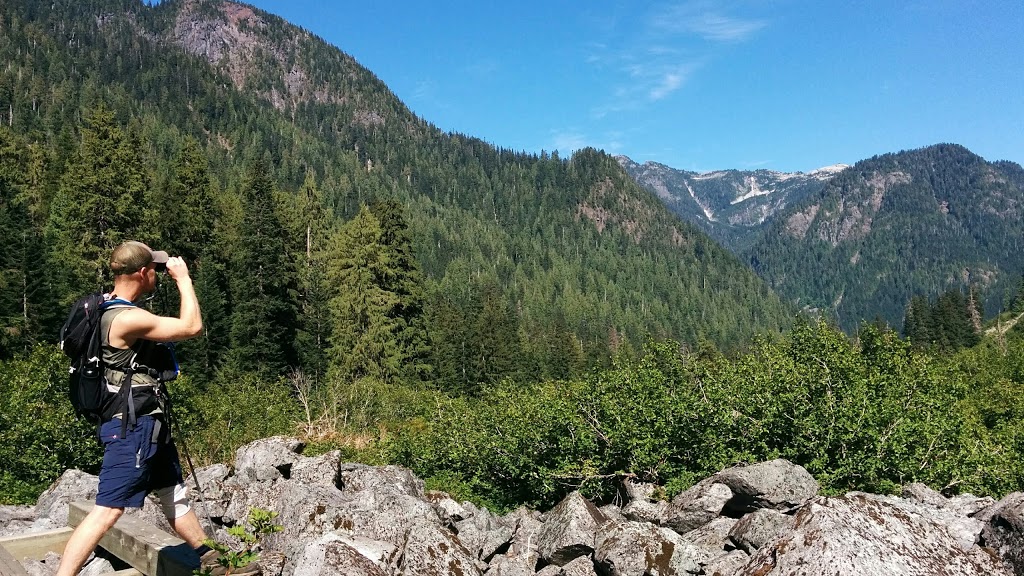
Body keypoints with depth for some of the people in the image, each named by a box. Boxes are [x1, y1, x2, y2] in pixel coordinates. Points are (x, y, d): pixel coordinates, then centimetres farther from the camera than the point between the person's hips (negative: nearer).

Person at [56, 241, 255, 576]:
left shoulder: (109, 307, 7)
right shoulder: (128, 318, -23)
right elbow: (191, 327, -20)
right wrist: (183, 279, -9)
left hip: (147, 423, 11)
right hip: (131, 427, -11)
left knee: (175, 496, 18)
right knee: (108, 510, -10)